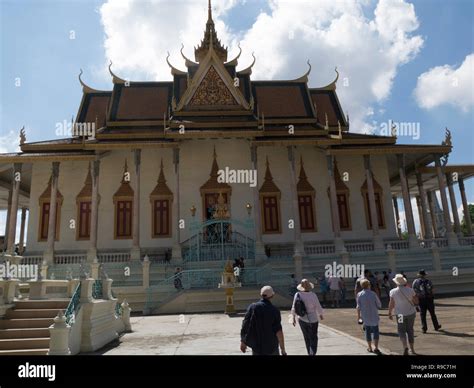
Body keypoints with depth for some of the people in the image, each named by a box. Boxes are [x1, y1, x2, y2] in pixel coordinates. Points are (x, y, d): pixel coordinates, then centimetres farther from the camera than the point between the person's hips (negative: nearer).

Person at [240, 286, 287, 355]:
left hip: (256, 347, 2)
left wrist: (243, 342, 7)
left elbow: (245, 326, -5)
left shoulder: (252, 307, -7)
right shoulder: (274, 310, -13)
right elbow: (278, 332, -16)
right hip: (272, 348, -2)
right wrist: (283, 350, -8)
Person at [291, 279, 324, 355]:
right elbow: (318, 308, -10)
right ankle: (312, 354, -2)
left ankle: (310, 353, 34)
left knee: (306, 338, 22)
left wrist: (294, 318, 7)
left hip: (301, 319, 3)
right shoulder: (313, 295, -21)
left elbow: (294, 308, -6)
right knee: (313, 339, 11)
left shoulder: (297, 295, -13)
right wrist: (321, 316, 10)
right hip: (312, 320, -3)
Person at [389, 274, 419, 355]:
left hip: (400, 314, -2)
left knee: (402, 331, 10)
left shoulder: (393, 292, -13)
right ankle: (412, 349, 25)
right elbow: (416, 302, -1)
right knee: (410, 330, 17)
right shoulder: (410, 290, -9)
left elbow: (391, 304, -10)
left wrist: (390, 313, 2)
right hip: (411, 313, 2)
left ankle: (405, 347, -12)